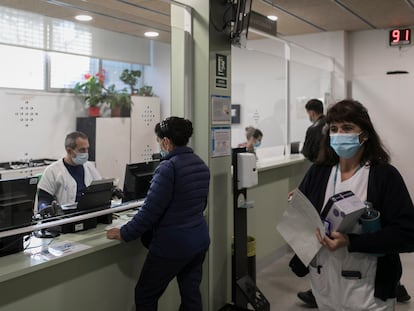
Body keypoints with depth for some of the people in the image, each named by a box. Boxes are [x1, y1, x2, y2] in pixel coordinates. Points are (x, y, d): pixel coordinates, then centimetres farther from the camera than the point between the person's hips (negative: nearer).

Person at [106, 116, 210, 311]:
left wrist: (124, 234, -7)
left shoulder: (168, 168, -19)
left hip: (173, 245, -8)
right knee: (191, 294, 17)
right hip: (200, 239, 8)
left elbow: (150, 211, -19)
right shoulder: (201, 165, 6)